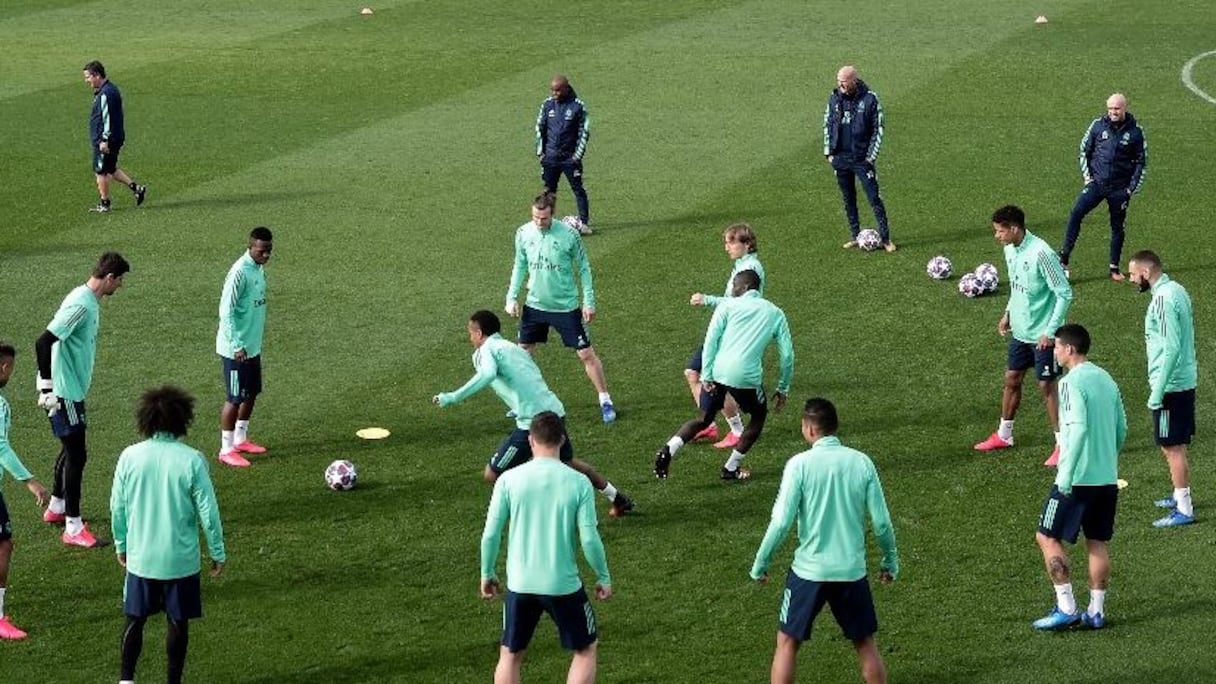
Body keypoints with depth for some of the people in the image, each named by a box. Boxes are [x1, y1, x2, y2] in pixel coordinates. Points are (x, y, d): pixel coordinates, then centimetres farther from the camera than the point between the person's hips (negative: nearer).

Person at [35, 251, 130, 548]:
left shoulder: (90, 302, 8)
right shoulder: (81, 304, -23)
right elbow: (44, 342, -28)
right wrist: (47, 387, -23)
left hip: (73, 391, 10)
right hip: (64, 393, -10)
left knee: (72, 450, 22)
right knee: (76, 455, -6)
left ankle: (56, 508, 38)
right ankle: (73, 529, -1)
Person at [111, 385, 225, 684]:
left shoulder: (130, 457, -7)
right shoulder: (192, 460, -14)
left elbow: (117, 508, 1)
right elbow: (208, 512, -10)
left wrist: (121, 546, 17)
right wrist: (218, 553, 2)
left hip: (140, 558, 2)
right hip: (181, 559, -2)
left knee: (135, 620, 16)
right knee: (178, 623, 12)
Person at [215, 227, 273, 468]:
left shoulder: (259, 268, 6)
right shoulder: (239, 272, -22)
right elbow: (226, 312, -23)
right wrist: (237, 346, -24)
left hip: (253, 346, 9)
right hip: (235, 349, -9)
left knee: (252, 393, 18)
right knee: (235, 398, -2)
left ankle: (240, 439, 33)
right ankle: (227, 450, 7)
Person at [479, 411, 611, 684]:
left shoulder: (509, 480, -7)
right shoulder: (578, 483, -9)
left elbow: (490, 535, -4)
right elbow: (589, 539, -9)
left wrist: (487, 574, 12)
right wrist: (604, 577, 7)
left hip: (519, 584, 1)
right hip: (564, 585, -1)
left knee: (510, 656, 17)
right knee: (586, 650, 18)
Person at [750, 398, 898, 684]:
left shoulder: (799, 464, -11)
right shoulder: (861, 462, -2)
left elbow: (781, 521, -13)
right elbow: (881, 522, -1)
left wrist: (760, 563, -1)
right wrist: (890, 562, 14)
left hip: (809, 569, -2)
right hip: (852, 570, 3)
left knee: (787, 642, 10)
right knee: (865, 644, 16)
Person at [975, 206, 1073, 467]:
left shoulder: (1040, 253, -25)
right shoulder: (1010, 250, 1)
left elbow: (1064, 294, -21)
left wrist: (1050, 331, -21)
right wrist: (1008, 313, 13)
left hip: (1042, 334, -8)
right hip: (1020, 330, 8)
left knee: (1046, 386, -2)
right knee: (1012, 380, 17)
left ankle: (1063, 444, 9)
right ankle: (1004, 435, 33)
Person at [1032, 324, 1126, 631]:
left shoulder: (1072, 382, -14)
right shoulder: (1106, 379, 11)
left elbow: (1078, 429, -23)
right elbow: (1121, 429, 15)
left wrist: (1065, 477, -20)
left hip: (1078, 479, -8)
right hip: (1108, 478, 8)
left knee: (1048, 538, 2)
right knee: (1098, 543, 12)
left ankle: (1066, 608, -2)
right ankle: (1096, 611, 13)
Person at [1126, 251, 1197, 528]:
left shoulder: (1163, 299, -21)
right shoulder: (1176, 290, 9)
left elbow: (1171, 349, -26)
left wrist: (1157, 392, -22)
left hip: (1171, 385, -10)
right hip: (1186, 380, 10)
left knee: (1172, 447, -3)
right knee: (1176, 444, 20)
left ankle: (1184, 509, 1)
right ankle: (1180, 496, 32)